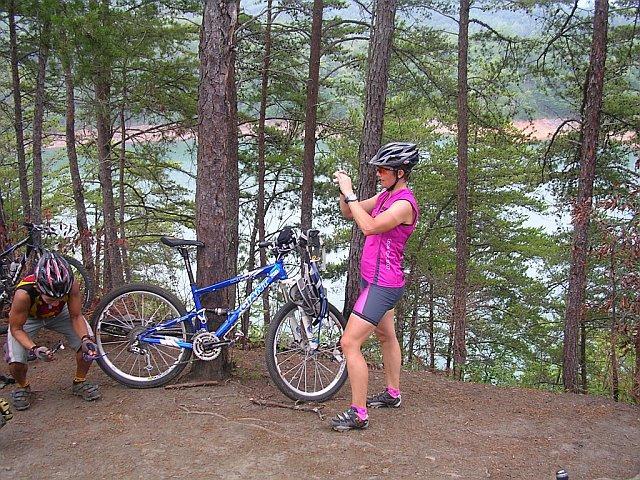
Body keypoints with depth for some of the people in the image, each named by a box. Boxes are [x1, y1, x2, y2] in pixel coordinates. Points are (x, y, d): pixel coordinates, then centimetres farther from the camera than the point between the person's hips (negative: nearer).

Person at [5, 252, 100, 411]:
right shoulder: (24, 293, -41)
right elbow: (16, 328, -25)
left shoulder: (71, 285, -36)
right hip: (27, 318, -2)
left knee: (89, 345, -19)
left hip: (59, 315, 2)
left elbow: (76, 316, -20)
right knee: (16, 363, -22)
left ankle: (80, 382, 8)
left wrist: (86, 339, -38)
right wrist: (34, 349, -41)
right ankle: (22, 387, 13)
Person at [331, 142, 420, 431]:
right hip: (373, 278, 11)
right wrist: (343, 191, -7)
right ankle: (393, 394, 42)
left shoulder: (404, 203, -21)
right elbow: (348, 213, 11)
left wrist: (350, 193, -26)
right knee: (386, 336, 24)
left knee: (349, 343, -13)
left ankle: (358, 414, -5)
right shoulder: (386, 195, 8)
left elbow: (369, 226, -33)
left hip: (382, 285, -11)